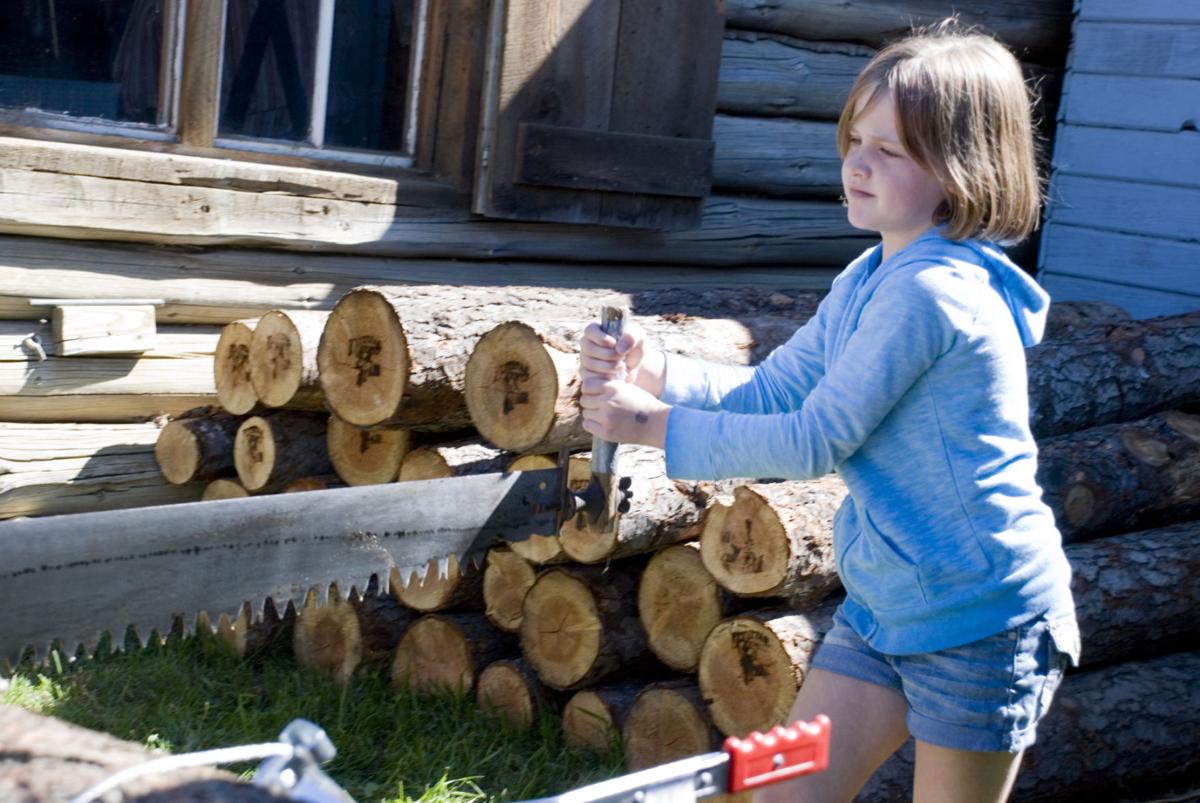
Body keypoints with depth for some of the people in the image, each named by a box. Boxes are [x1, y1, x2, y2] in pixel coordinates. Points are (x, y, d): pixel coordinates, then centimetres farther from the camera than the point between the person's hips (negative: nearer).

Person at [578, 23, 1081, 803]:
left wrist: (656, 425, -16)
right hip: (883, 605, 9)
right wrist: (654, 371, -9)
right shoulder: (869, 281, 6)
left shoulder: (931, 291, -24)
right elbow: (767, 393, 7)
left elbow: (813, 443, -22)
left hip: (980, 619, -9)